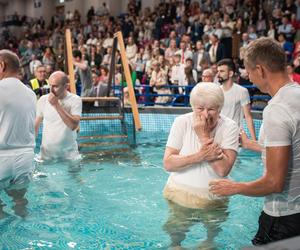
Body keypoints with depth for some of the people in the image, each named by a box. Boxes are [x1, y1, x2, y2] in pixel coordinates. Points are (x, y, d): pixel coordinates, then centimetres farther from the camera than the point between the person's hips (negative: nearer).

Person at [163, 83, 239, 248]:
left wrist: (204, 136, -24)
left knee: (213, 231, 19)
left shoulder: (229, 127, -13)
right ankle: (175, 245, 36)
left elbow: (223, 169, -24)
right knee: (175, 234, 9)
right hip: (180, 194, 0)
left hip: (214, 198, 0)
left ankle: (209, 243, 46)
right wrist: (200, 155, -27)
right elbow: (168, 163, -16)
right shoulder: (182, 122, -11)